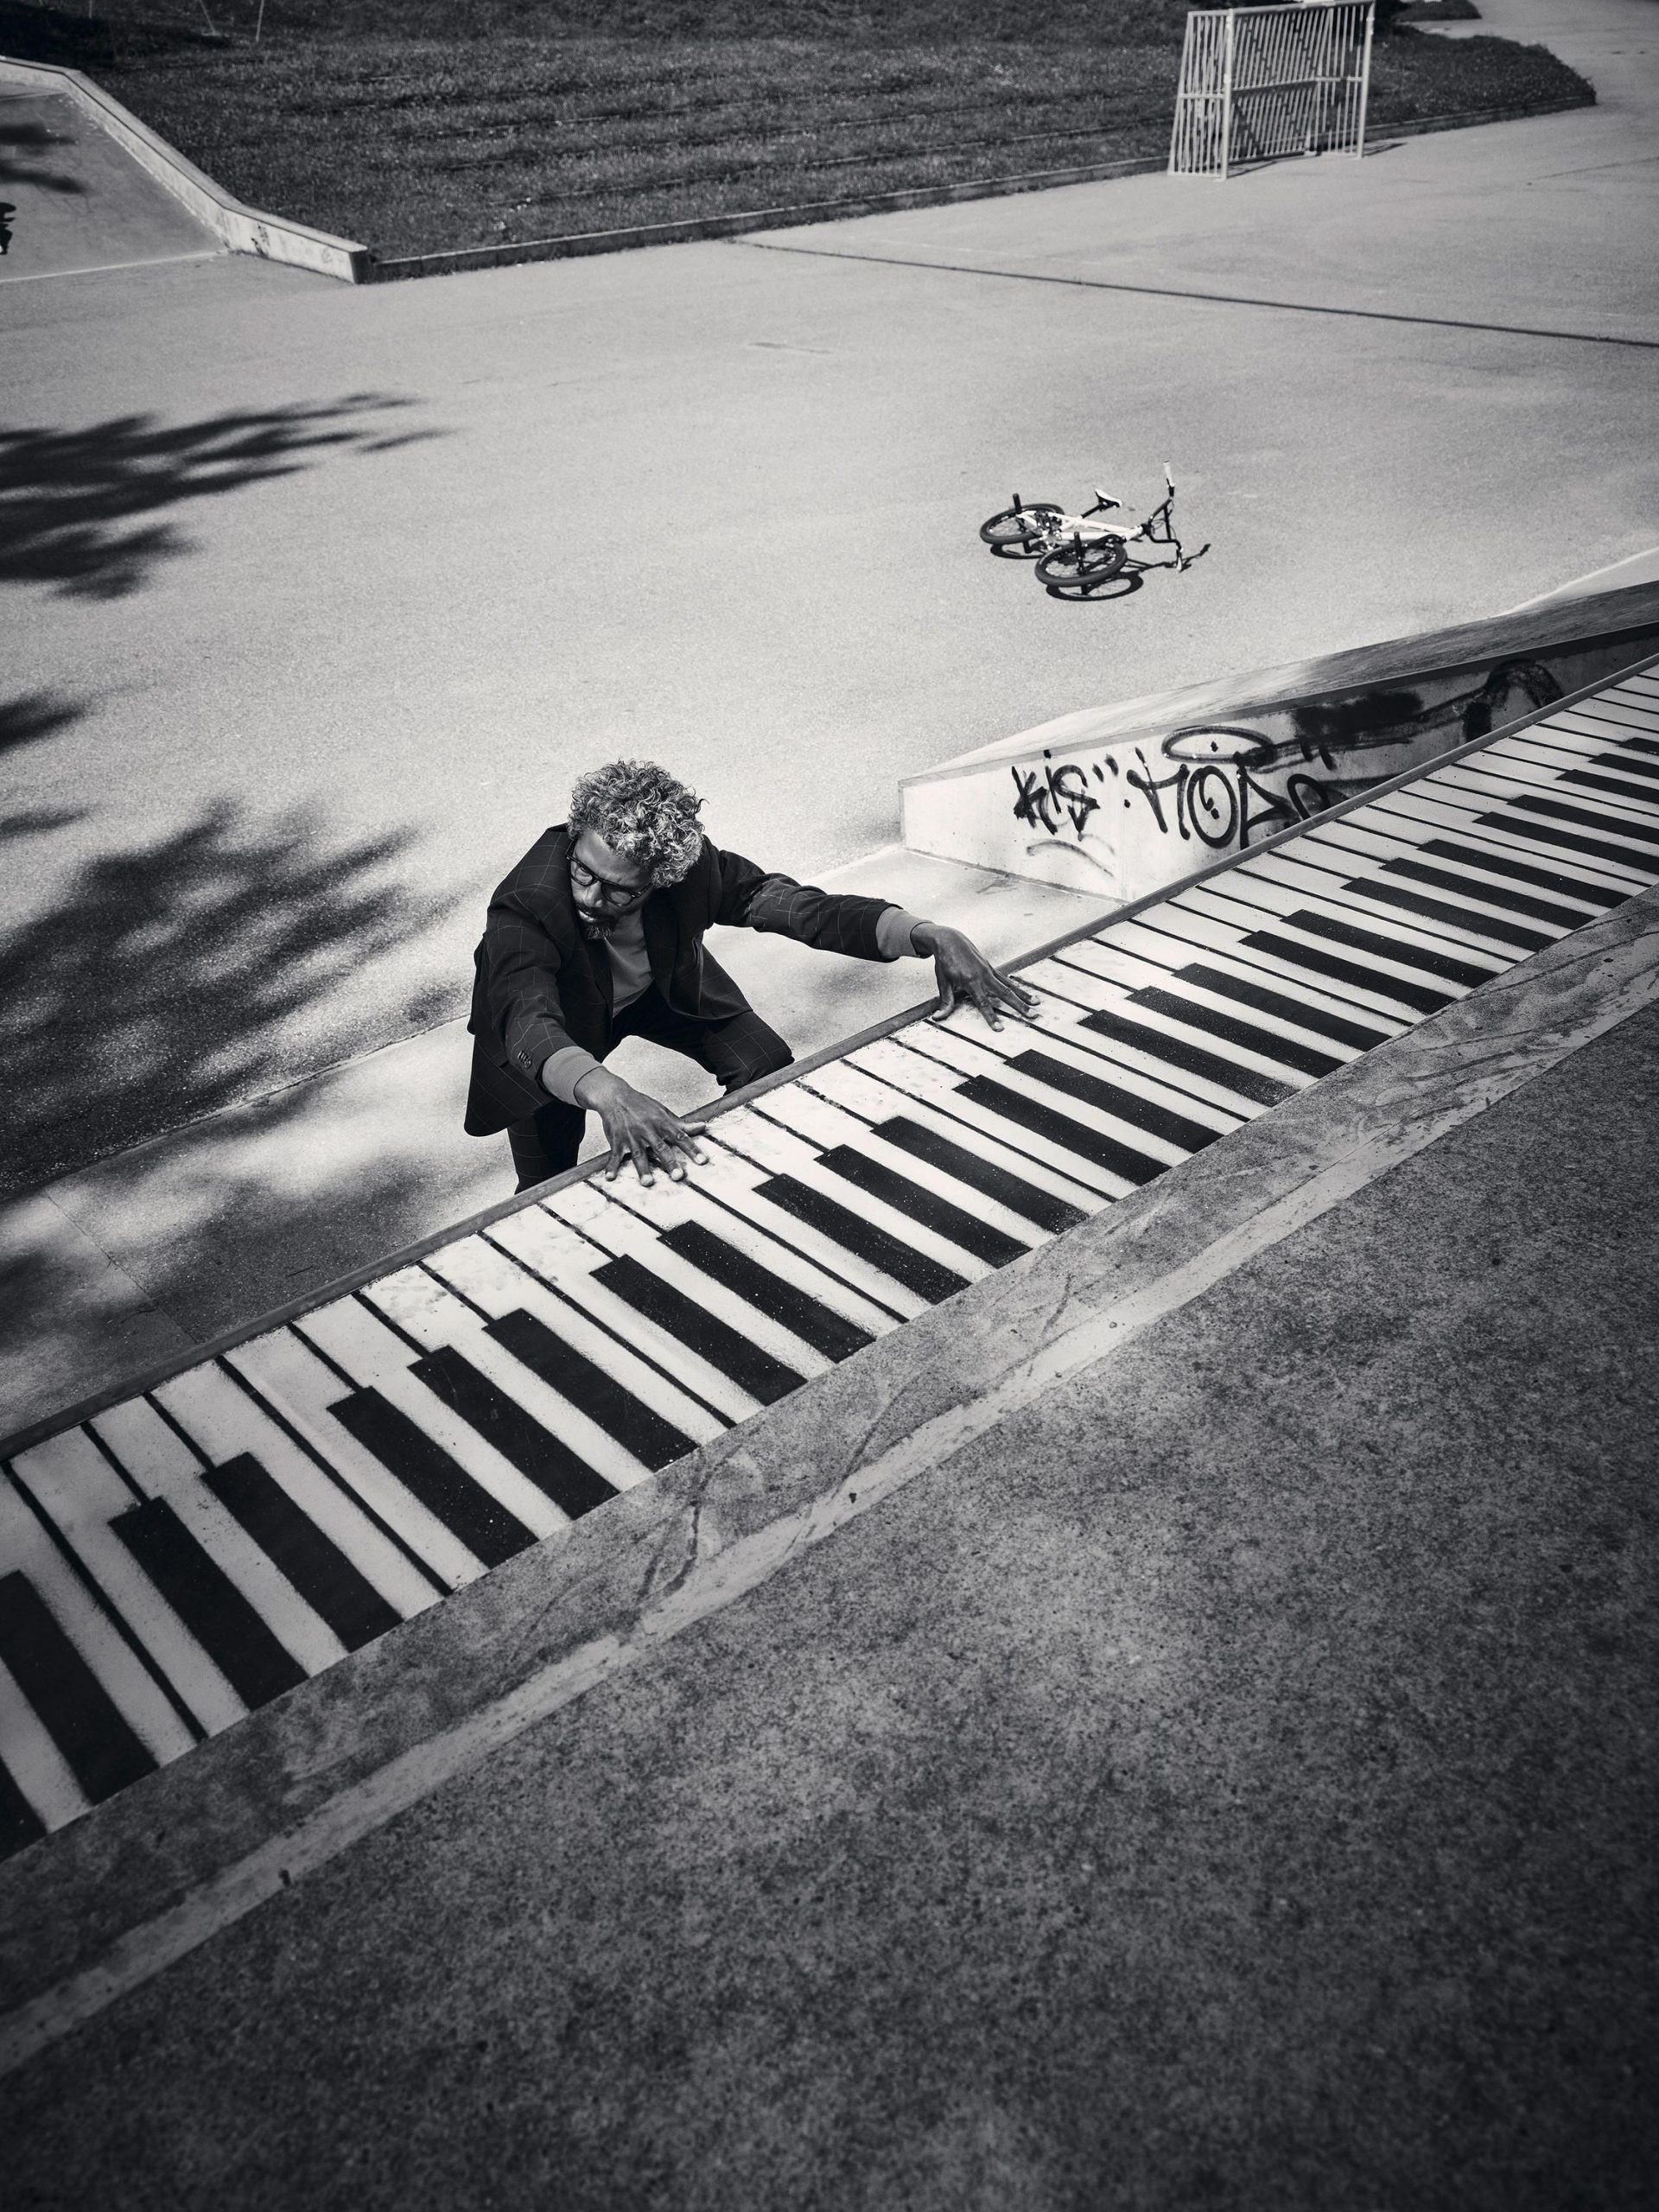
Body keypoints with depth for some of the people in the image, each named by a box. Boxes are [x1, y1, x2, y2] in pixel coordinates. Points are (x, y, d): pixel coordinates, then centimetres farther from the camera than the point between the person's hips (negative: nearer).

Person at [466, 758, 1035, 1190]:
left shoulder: (690, 867, -34)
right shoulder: (525, 907, -42)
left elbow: (799, 905, -32)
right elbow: (529, 1021, -57)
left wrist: (933, 938, -46)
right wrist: (607, 1093, -79)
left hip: (662, 988, 3)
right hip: (555, 1023, -3)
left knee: (770, 1068, -10)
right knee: (547, 1188, -14)